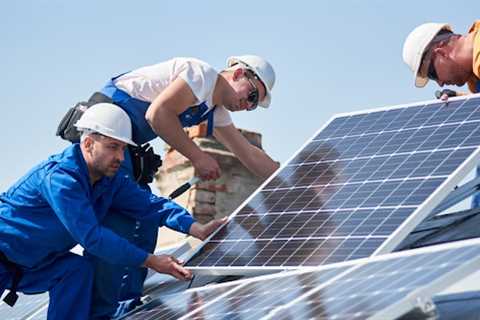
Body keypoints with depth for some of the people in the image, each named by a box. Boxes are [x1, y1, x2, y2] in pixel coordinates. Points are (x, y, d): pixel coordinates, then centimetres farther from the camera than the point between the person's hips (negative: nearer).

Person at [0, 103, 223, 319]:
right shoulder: (60, 178, -30)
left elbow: (150, 204, -8)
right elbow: (92, 236, -34)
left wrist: (199, 230, -24)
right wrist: (151, 262, -32)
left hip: (31, 263, 8)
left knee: (77, 269, -11)